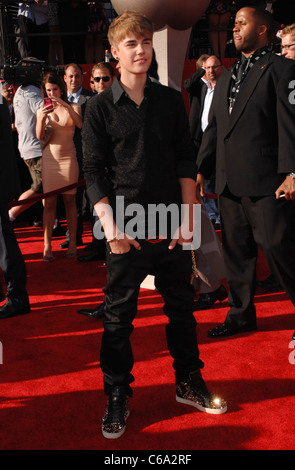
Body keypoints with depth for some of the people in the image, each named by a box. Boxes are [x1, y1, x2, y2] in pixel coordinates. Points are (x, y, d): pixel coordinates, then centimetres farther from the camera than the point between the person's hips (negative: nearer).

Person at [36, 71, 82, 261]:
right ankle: (47, 245, 1)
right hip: (49, 158, 1)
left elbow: (81, 124, -16)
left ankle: (72, 243, 9)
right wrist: (41, 119, -20)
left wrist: (65, 106, -25)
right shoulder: (43, 110, 8)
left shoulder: (73, 107, 4)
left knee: (70, 201, 3)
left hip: (68, 158, -1)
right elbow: (39, 137, -2)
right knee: (49, 202, -1)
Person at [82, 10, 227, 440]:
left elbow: (186, 161, 6)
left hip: (172, 226, 3)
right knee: (119, 315, 4)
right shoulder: (101, 107, 0)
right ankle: (117, 397, 19)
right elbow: (94, 171, -2)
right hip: (126, 228, -2)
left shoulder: (171, 100, 7)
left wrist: (188, 215, -1)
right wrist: (110, 224, -12)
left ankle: (188, 383, 30)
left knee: (181, 306, 12)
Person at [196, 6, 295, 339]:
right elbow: (213, 128, 21)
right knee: (236, 250, 13)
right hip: (229, 183, 7)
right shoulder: (225, 79, 21)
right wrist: (201, 169, 15)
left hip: (266, 183, -7)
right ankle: (241, 314, 26)